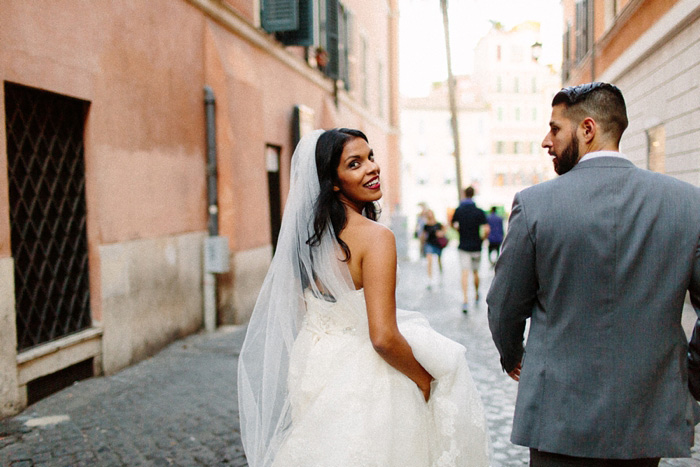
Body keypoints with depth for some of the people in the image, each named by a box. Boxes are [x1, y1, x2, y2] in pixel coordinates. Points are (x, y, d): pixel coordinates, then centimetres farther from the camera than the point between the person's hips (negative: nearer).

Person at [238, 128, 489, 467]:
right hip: (362, 383, -7)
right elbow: (383, 337, -26)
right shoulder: (375, 236, -21)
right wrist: (426, 381, -9)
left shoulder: (308, 231, 1)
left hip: (312, 369, 7)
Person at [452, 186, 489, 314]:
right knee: (475, 272, 18)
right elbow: (486, 229, -16)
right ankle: (476, 294, 36)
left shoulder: (458, 211, -3)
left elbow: (453, 224, 14)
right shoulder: (479, 212, -9)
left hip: (464, 247, 0)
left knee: (465, 273, -6)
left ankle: (465, 300, -20)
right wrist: (482, 239, 1)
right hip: (476, 247, 0)